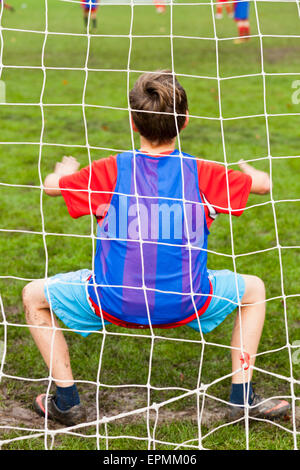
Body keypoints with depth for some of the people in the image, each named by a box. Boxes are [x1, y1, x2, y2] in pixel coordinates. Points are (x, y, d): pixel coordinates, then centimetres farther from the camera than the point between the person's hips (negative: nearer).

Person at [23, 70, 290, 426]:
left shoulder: (110, 171, -5)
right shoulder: (202, 173, -3)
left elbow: (50, 185, 12)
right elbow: (264, 184, 13)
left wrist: (68, 169, 35)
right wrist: (244, 169, 36)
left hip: (115, 304, -1)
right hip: (185, 307, 1)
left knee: (34, 296, 22)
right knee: (253, 289, 27)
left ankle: (67, 400, 16)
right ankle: (242, 398, 20)